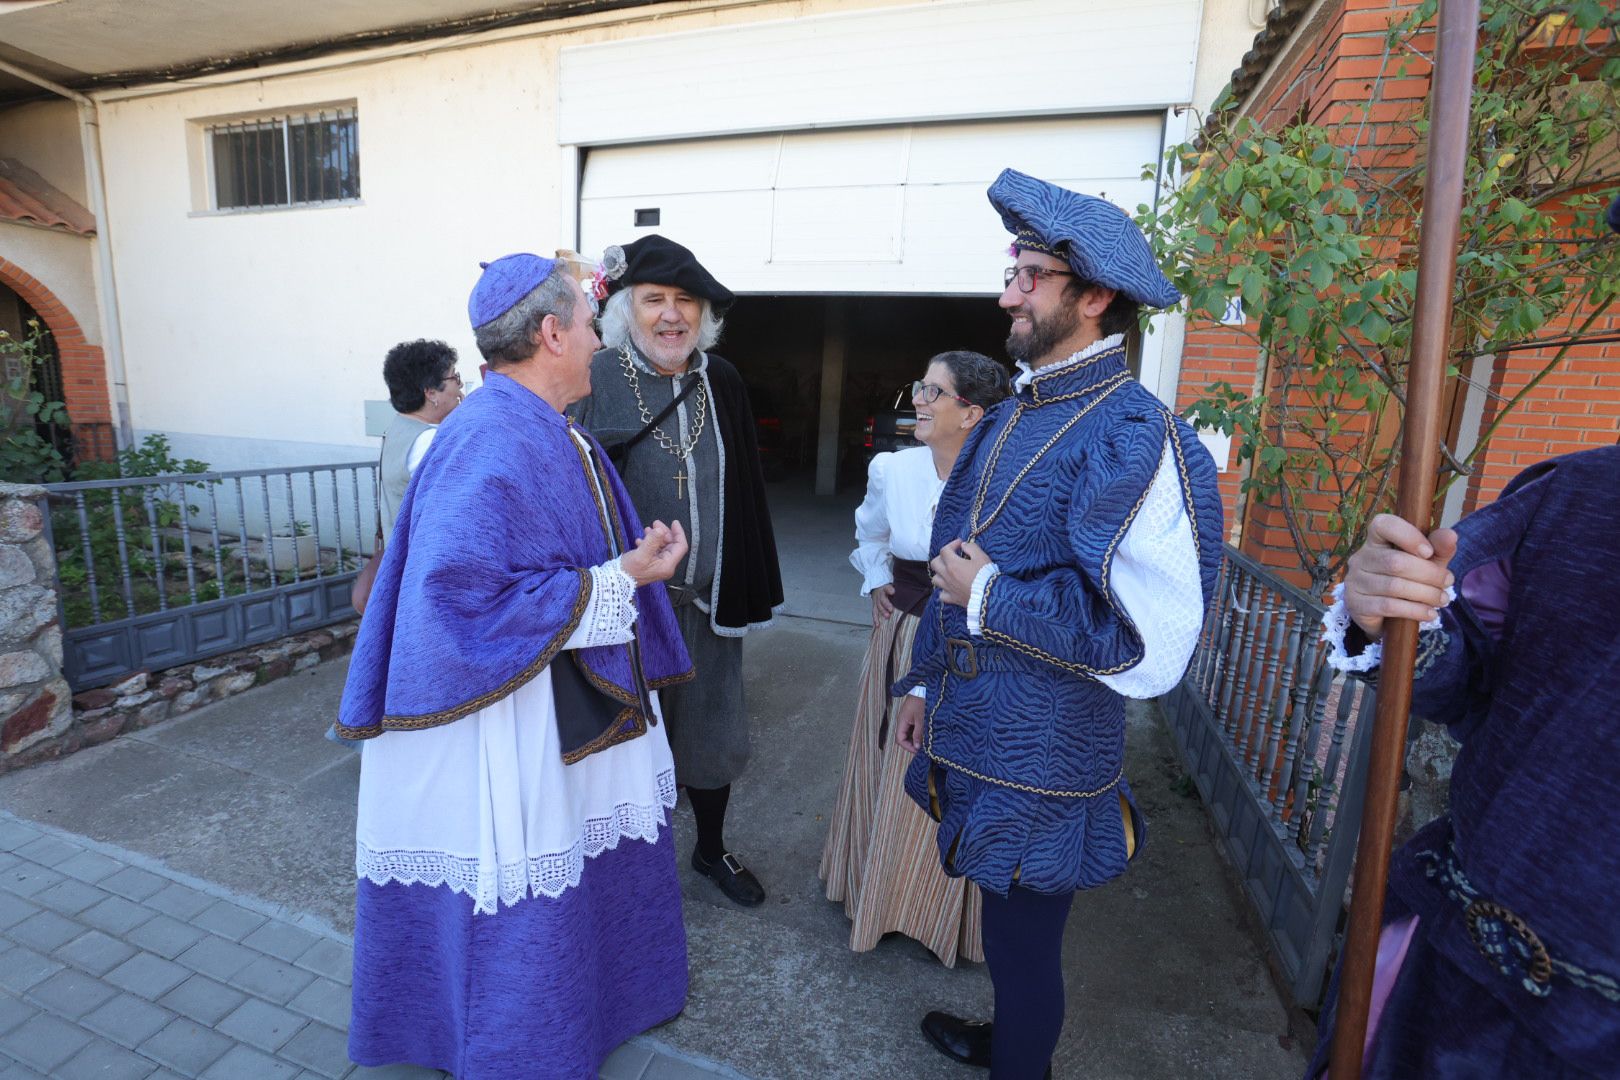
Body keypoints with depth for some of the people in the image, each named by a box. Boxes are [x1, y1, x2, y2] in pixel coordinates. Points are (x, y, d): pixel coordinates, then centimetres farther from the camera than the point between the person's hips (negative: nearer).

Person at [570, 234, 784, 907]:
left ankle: (711, 849, 42)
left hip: (707, 600, 4)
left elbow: (746, 490, 7)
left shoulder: (722, 383, 3)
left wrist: (748, 589, 8)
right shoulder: (597, 380, -10)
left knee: (711, 728, 17)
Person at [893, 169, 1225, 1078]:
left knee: (1024, 945, 16)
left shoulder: (1137, 439, -22)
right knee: (1008, 932, 29)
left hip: (1040, 767, -8)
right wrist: (926, 682, 17)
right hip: (968, 740, 8)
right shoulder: (1008, 419, 6)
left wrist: (988, 595, -20)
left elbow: (1148, 646, -27)